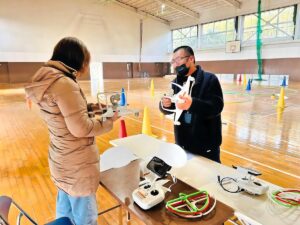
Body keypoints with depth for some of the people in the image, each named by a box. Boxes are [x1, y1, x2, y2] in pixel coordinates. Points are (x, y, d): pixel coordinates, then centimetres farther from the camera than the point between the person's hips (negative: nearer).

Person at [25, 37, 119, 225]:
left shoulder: (49, 81, 4)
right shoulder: (65, 84, -26)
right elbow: (80, 128, -25)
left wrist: (93, 107, 7)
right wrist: (109, 121, -11)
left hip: (62, 160, 10)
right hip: (77, 164, -9)